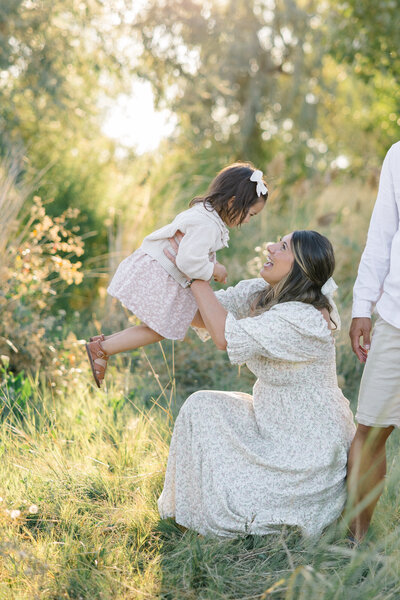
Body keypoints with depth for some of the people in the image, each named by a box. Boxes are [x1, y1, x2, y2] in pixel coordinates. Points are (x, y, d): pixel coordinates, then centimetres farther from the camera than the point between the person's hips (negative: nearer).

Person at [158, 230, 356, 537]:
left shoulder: (304, 319, -28)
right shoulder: (258, 294, -2)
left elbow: (226, 337, -32)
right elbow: (200, 315, 1)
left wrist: (196, 275, -24)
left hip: (310, 450, -8)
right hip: (274, 422, 8)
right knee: (202, 406, -2)